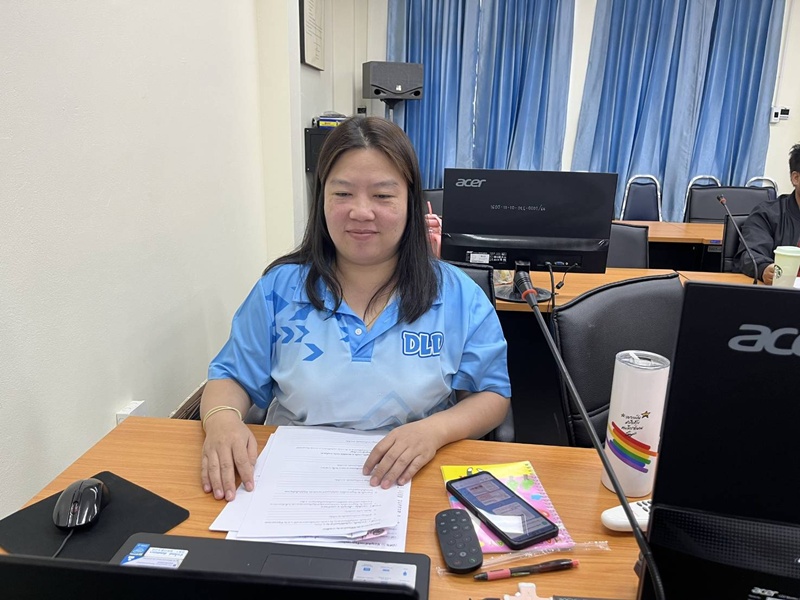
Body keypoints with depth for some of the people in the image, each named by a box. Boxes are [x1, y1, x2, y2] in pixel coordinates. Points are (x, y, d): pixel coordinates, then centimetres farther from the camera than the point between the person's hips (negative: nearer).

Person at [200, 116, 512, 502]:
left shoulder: (458, 296, 3)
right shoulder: (279, 288, 7)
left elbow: (493, 396, 5)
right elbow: (232, 378, 11)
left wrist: (435, 429, -16)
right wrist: (222, 420, -13)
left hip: (412, 483, 0)